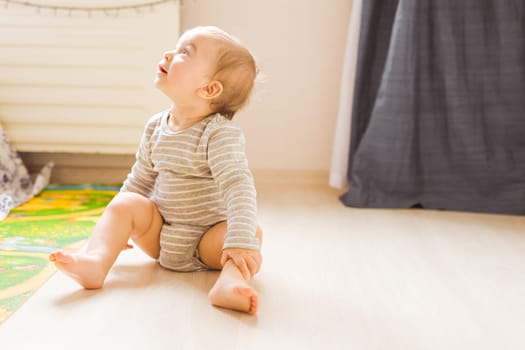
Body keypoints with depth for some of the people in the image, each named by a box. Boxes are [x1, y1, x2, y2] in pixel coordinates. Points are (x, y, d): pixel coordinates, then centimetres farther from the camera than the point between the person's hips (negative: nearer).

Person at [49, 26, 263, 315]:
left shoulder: (221, 134, -19)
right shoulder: (155, 127, 1)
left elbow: (238, 186, -30)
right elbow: (140, 180, 13)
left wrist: (241, 242, -43)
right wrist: (114, 230, 18)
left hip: (208, 239, -5)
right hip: (160, 236, 5)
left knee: (252, 232, -29)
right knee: (124, 203, -14)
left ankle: (229, 282, -52)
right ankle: (96, 261, -32)